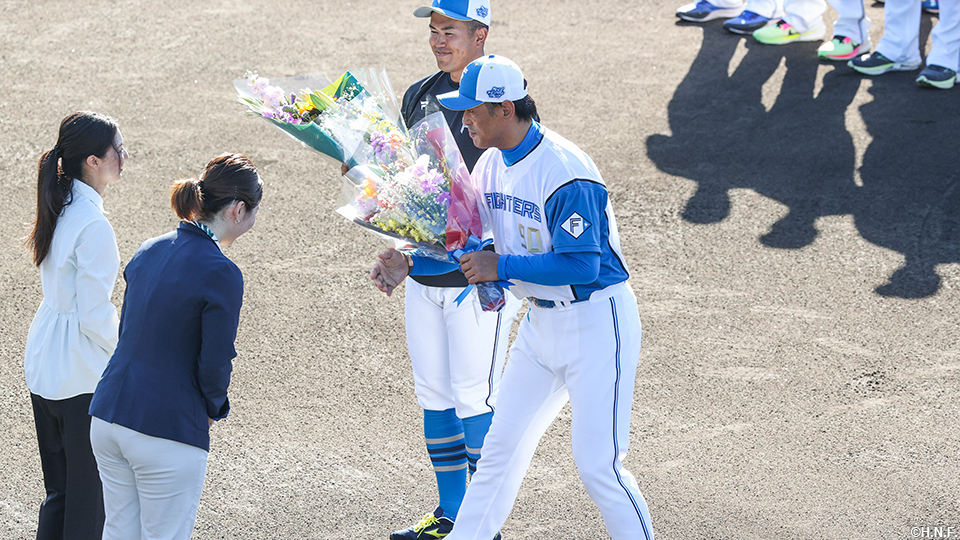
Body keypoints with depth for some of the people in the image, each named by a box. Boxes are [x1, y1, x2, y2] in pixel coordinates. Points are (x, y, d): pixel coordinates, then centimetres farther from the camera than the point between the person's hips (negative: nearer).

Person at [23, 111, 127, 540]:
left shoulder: (58, 210, 6)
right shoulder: (93, 226, -22)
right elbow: (95, 317, -21)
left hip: (45, 365, 9)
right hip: (82, 375, -9)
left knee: (58, 488, 17)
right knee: (89, 494, 3)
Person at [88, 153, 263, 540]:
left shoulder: (148, 252, 7)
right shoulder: (221, 274, -16)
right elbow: (214, 364, -14)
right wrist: (214, 407, 8)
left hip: (108, 417, 7)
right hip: (167, 434, -7)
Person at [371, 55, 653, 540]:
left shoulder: (564, 173, -24)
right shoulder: (492, 164, 4)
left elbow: (580, 265, -28)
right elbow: (468, 243, 13)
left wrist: (501, 267, -23)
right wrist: (410, 264, -1)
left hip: (597, 322, -8)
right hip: (541, 322, 9)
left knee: (597, 463, -9)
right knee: (502, 445, 13)